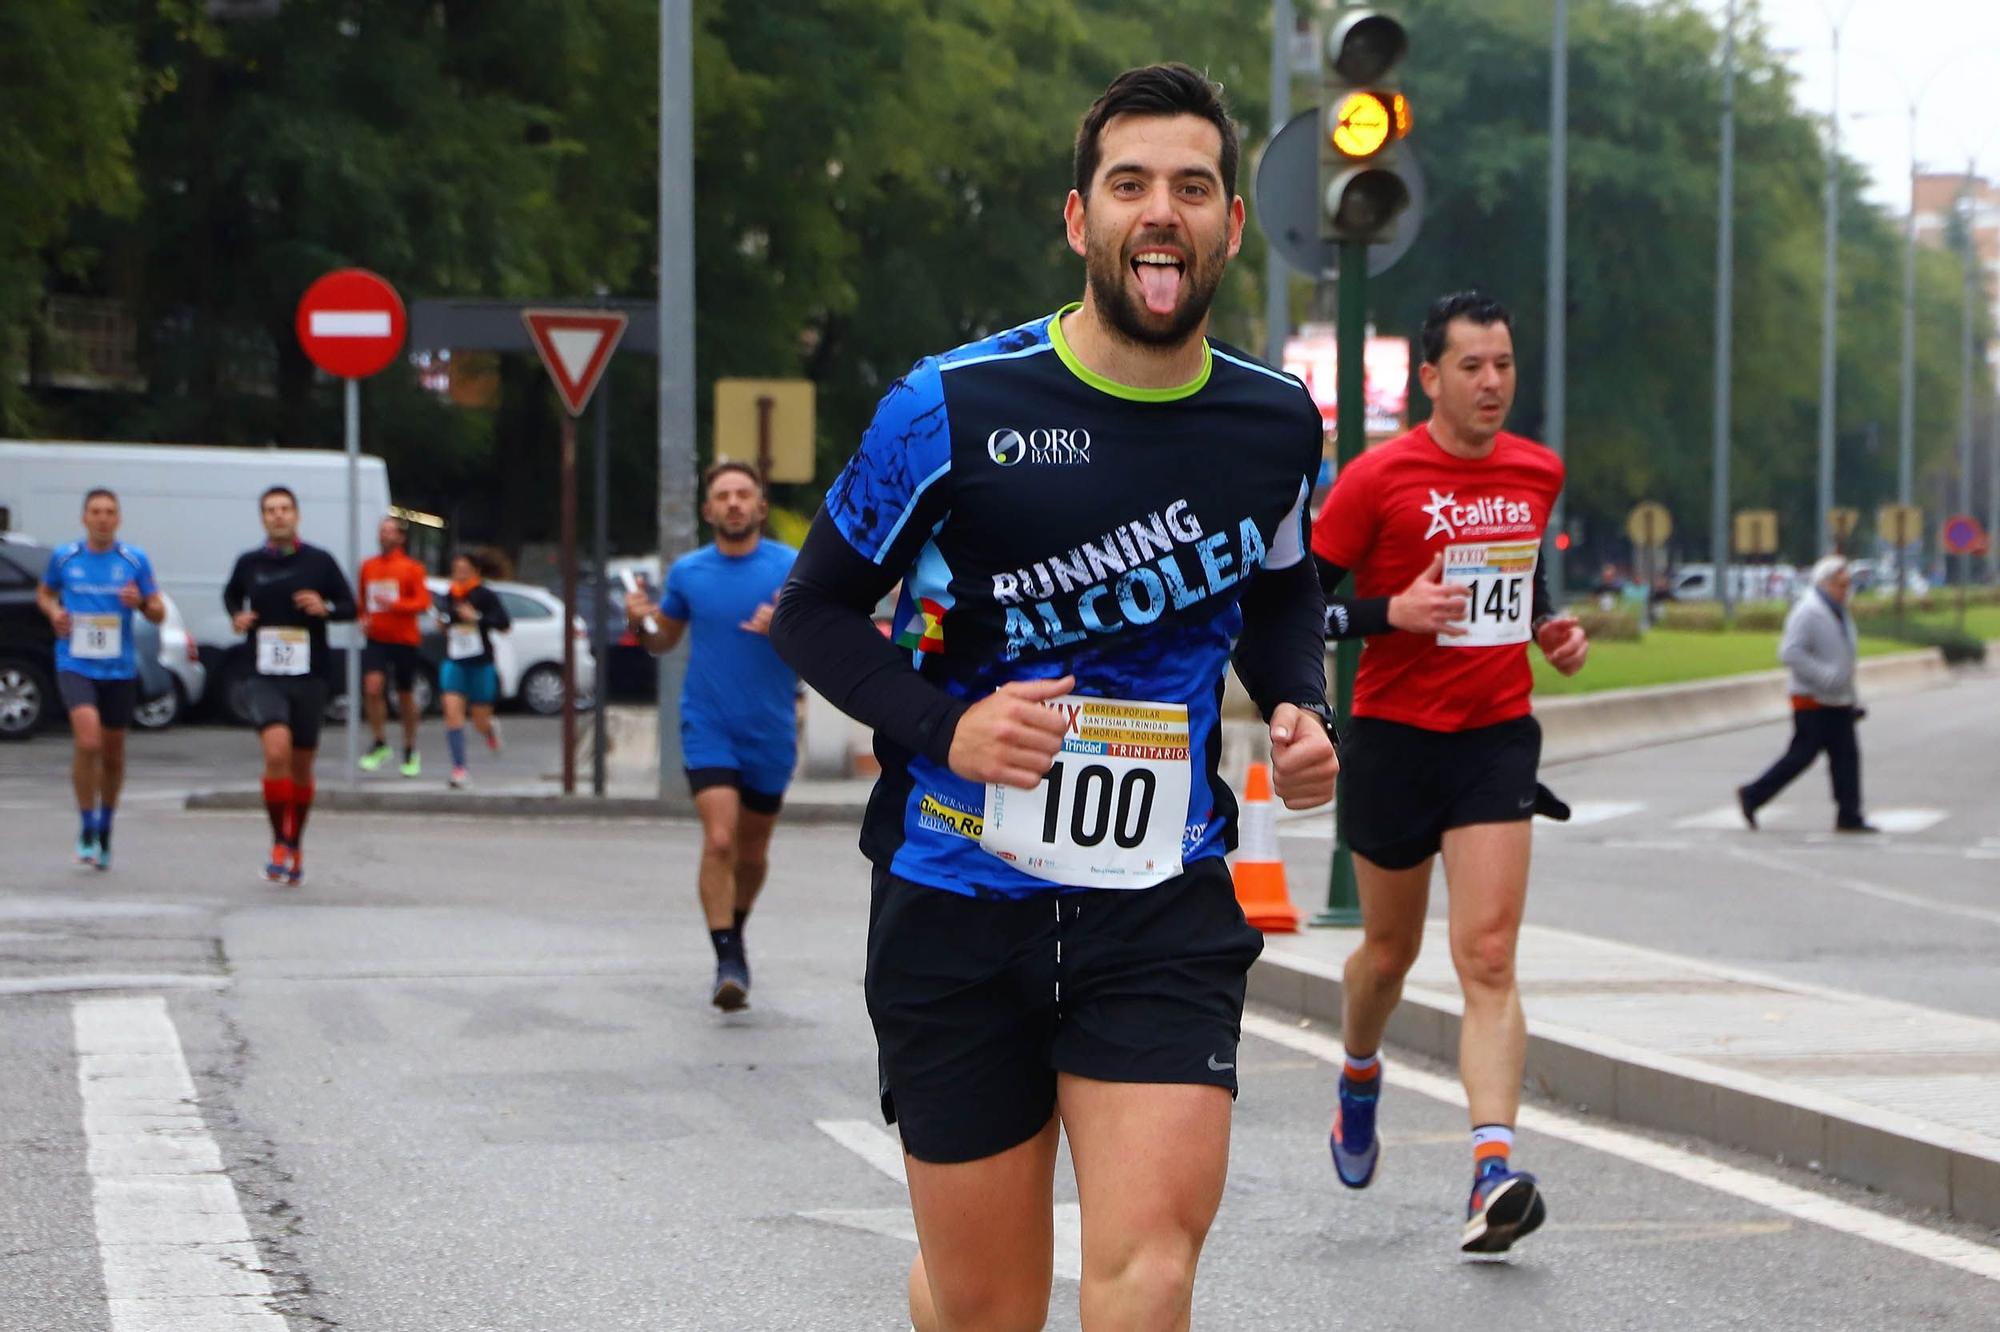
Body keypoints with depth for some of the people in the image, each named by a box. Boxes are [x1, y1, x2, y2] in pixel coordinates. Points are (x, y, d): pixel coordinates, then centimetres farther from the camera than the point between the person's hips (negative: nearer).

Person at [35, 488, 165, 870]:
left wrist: (141, 602, -17)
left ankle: (105, 828, 32)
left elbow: (158, 613, 5)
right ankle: (86, 828, -7)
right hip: (75, 664, -2)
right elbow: (44, 593, 18)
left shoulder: (135, 560, 0)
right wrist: (54, 612, -3)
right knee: (88, 741, -21)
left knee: (113, 754, 11)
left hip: (119, 668, 2)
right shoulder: (64, 558, 1)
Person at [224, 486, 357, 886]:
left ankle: (295, 843, 28)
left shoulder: (319, 562, 1)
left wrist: (326, 608, -14)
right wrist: (237, 616, 2)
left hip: (310, 675, 1)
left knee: (301, 765, 10)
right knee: (276, 751, -22)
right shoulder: (249, 563, 4)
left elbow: (349, 606, 7)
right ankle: (279, 842, -11)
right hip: (265, 676, -1)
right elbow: (231, 595, 23)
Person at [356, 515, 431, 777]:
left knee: (406, 695, 8)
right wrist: (363, 618, 1)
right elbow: (361, 600, 20)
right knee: (373, 686, -18)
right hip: (376, 639, 2)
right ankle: (380, 743, -3)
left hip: (404, 639, -2)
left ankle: (411, 751, 22)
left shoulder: (411, 568, -4)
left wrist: (394, 604, -22)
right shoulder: (368, 566, 8)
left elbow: (423, 602, -9)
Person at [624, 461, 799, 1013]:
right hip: (708, 730, 0)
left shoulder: (793, 567, -4)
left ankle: (734, 931, 38)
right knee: (719, 840, -18)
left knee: (752, 853, 12)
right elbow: (665, 639, 17)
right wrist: (640, 625, -6)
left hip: (770, 734, 1)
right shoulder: (688, 572, 3)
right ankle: (728, 961, -16)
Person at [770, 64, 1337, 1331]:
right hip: (961, 903, -2)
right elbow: (817, 610, 1)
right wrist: (943, 725, -17)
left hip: (1166, 906, 2)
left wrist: (1303, 711, 2)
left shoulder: (1275, 420, 3)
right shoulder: (953, 407, -9)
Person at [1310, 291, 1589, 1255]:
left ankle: (1494, 1170, -23)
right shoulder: (1377, 478, -8)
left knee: (1488, 957, -12)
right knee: (1390, 949, 14)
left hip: (1497, 740, 2)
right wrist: (1392, 612, -21)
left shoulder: (1537, 471, 7)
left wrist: (1548, 626, 8)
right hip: (1395, 737, -2)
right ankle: (1360, 1076, 47)